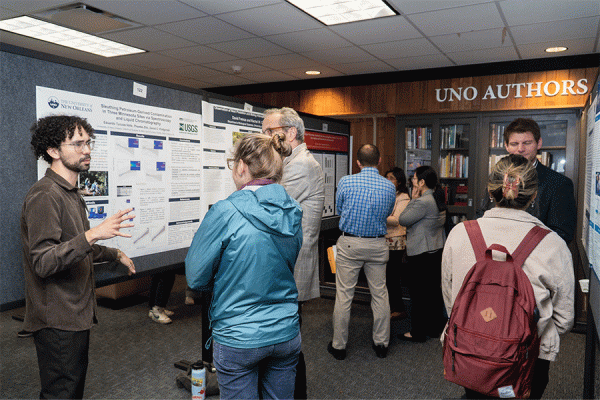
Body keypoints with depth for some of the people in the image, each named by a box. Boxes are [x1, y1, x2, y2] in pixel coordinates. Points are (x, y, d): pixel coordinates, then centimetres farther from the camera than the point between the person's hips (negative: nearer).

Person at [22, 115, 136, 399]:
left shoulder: (71, 194, 15)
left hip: (76, 314, 10)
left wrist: (115, 254, 31)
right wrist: (93, 234, -35)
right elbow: (43, 263, -27)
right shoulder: (45, 196, -18)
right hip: (57, 321, -10)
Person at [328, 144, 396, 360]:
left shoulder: (345, 182, -8)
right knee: (380, 294, 13)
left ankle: (339, 345, 15)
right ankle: (381, 343, 25)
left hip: (349, 244, -2)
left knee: (344, 295, 5)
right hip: (378, 245, 2)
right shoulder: (389, 186, -2)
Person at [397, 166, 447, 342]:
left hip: (421, 254, -10)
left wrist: (413, 198, -8)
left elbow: (403, 219, -15)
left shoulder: (422, 202, -20)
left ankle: (418, 332, 10)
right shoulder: (437, 200, 9)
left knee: (419, 294, 1)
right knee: (434, 291, 16)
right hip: (436, 250, 10)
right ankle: (434, 327, 28)